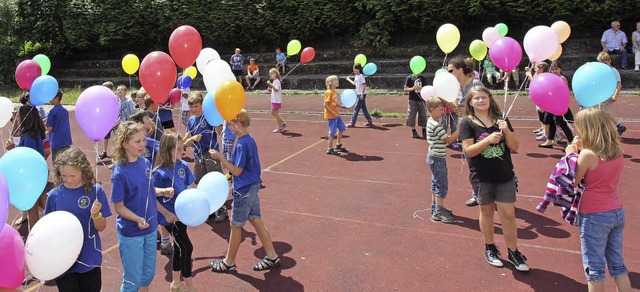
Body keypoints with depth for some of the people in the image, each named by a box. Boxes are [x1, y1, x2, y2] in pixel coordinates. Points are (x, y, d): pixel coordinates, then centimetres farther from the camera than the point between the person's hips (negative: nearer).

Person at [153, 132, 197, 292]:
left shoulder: (182, 165, -4)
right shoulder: (159, 173, -22)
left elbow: (189, 187, 8)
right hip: (170, 217, -6)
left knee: (179, 248, 18)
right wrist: (167, 213, -18)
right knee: (186, 247, -1)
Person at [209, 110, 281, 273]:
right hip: (253, 187, 9)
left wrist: (220, 157, -17)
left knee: (236, 225, 5)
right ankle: (272, 257, 20)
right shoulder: (250, 139, 7)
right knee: (256, 221, 14)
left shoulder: (242, 144, -22)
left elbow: (237, 171, -20)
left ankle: (229, 262, 21)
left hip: (244, 191, -9)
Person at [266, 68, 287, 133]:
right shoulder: (274, 81, 14)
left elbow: (276, 90, -30)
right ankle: (283, 123, 24)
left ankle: (280, 128, 5)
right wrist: (270, 90, 7)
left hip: (277, 100, -10)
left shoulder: (277, 81, -16)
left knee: (276, 114, -4)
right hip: (274, 100, 10)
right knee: (273, 113, 16)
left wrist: (271, 84, -39)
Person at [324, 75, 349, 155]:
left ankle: (339, 145, 30)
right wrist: (333, 113, -21)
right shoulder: (329, 92, -18)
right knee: (332, 132, -4)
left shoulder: (334, 92, 9)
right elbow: (326, 105, -21)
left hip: (336, 114, 9)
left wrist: (341, 106, 1)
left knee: (342, 128, 16)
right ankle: (330, 149, 7)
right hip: (331, 115, -9)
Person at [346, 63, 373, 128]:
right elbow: (354, 83, 26)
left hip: (362, 94, -9)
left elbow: (364, 85, -19)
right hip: (359, 94, 9)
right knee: (364, 108, 12)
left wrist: (362, 94, -21)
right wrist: (349, 79, 33)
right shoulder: (356, 76, 11)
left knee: (356, 109, -7)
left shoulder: (361, 76, -15)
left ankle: (352, 123, -4)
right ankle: (370, 121, 18)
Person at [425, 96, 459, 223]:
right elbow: (449, 140, -19)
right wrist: (460, 129, -18)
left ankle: (435, 207, 31)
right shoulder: (436, 125, -22)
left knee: (436, 183, 20)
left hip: (435, 157, 10)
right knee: (442, 185, -5)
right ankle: (438, 212, -1)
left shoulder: (431, 121, 6)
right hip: (437, 158, -10)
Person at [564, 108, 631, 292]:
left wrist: (571, 155, -4)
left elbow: (572, 182, -12)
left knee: (594, 268, 7)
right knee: (617, 265, 20)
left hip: (594, 216, -7)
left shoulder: (588, 155, -20)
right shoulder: (618, 152, 0)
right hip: (617, 213, 7)